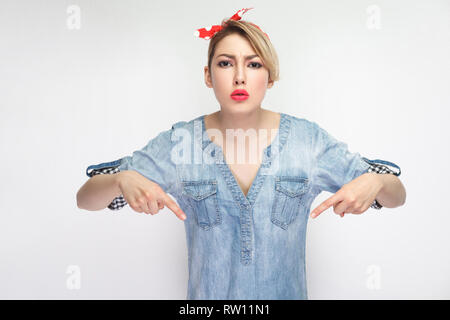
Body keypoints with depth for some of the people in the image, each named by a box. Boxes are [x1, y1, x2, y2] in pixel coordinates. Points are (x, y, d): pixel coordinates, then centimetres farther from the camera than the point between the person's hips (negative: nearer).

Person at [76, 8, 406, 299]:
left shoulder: (308, 139, -13)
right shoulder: (180, 141, -14)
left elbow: (397, 195, -5)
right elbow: (85, 198, -11)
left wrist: (374, 182, -28)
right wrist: (123, 180, -33)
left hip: (286, 292, 1)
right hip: (209, 293, 0)